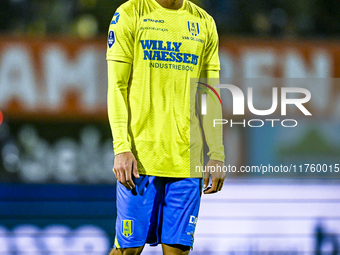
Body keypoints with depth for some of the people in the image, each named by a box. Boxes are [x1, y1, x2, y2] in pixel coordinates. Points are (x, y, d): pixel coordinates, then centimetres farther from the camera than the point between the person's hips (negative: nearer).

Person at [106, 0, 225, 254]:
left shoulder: (204, 23, 12)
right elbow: (117, 87, -3)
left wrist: (217, 155, 5)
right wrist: (122, 148, -13)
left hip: (187, 159, 3)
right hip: (140, 156, -3)